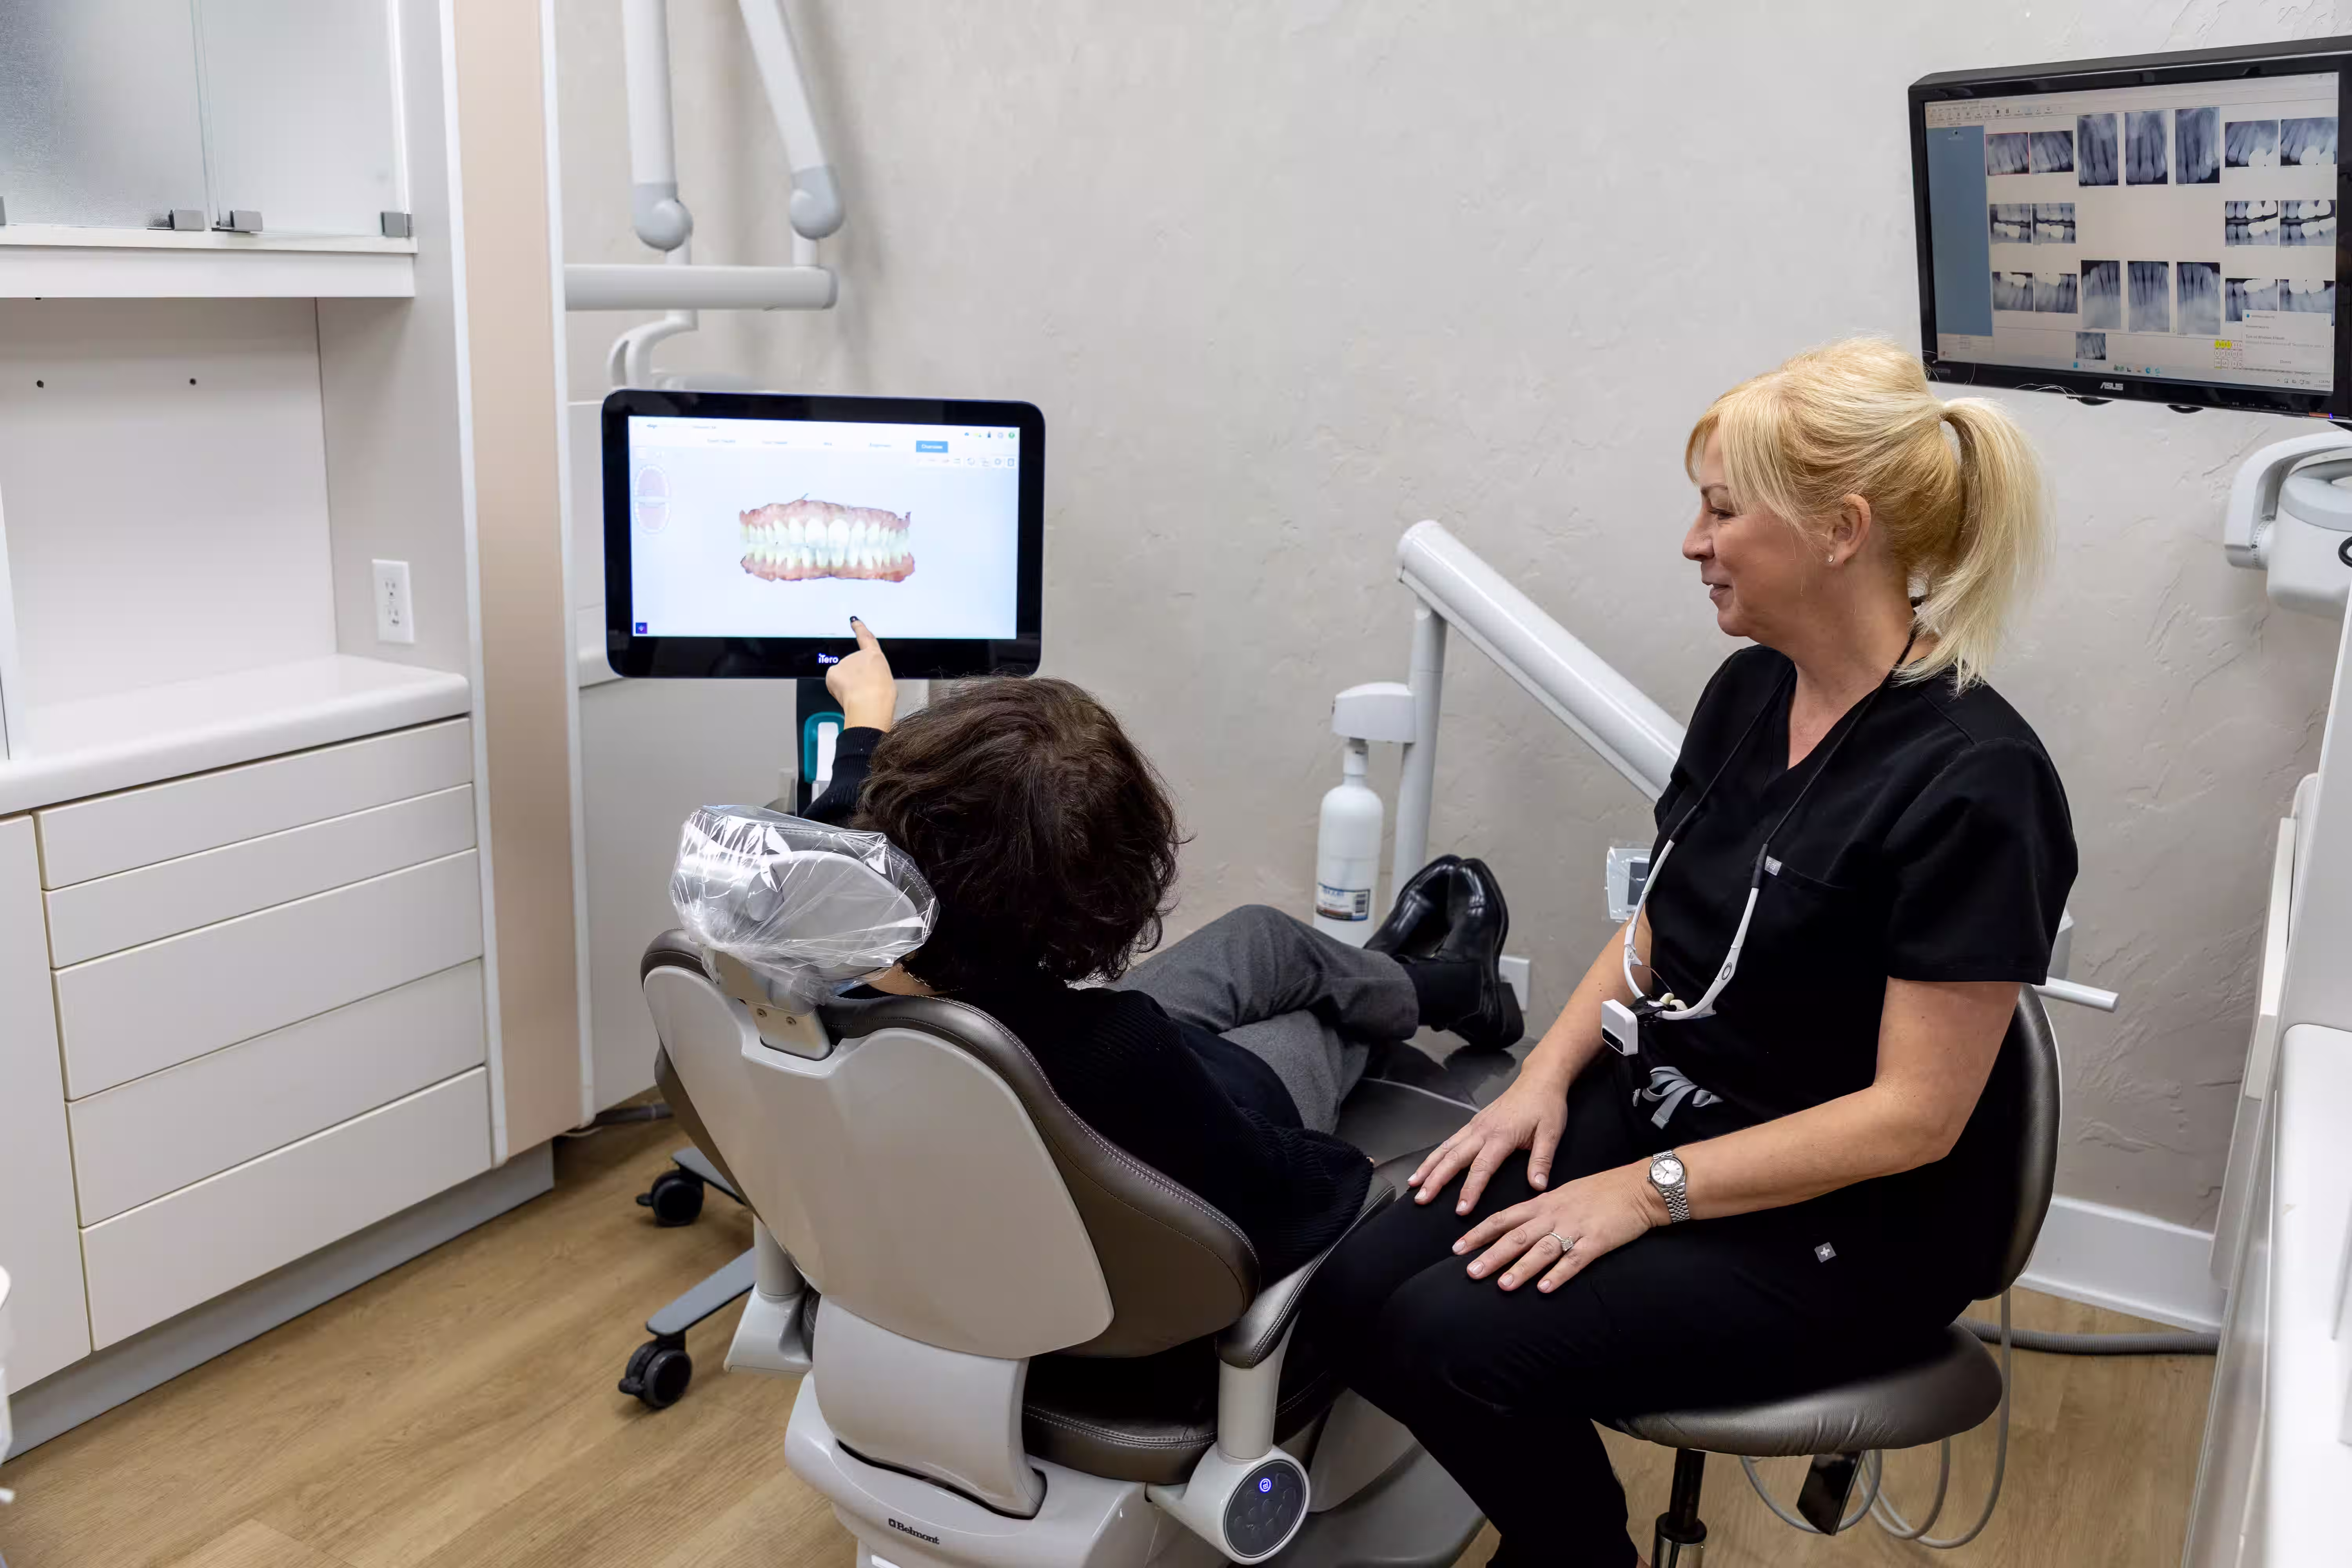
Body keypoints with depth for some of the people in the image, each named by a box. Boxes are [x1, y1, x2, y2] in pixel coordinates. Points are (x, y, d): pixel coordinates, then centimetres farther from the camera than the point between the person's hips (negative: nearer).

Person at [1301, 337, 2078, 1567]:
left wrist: (1649, 1191, -20)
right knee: (1355, 1291, -12)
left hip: (1849, 1224, -6)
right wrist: (1547, 1073, -3)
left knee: (1454, 1336, -22)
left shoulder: (1972, 783, -21)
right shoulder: (1749, 691, 2)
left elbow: (1914, 1115, -20)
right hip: (1658, 1105, 7)